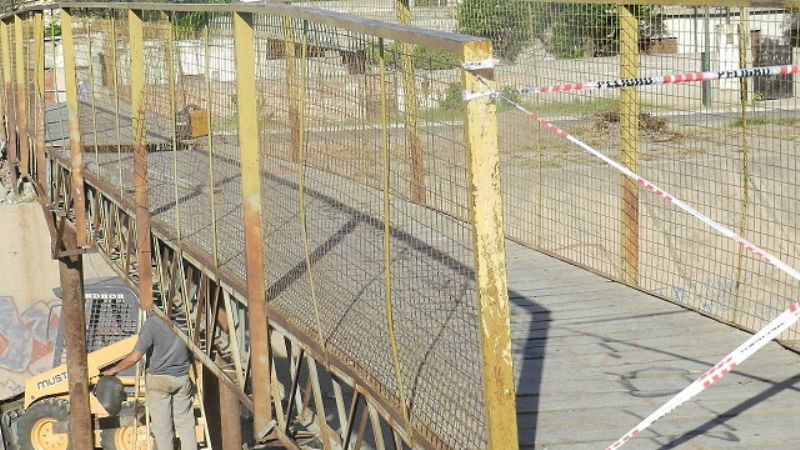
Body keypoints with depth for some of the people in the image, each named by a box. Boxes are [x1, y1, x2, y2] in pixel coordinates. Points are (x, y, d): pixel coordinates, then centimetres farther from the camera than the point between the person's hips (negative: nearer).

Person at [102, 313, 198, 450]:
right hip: (182, 377, 4)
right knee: (185, 422, 14)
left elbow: (135, 357, -19)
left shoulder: (153, 323, -21)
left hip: (159, 378, -4)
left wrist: (114, 370, -4)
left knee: (161, 424, 7)